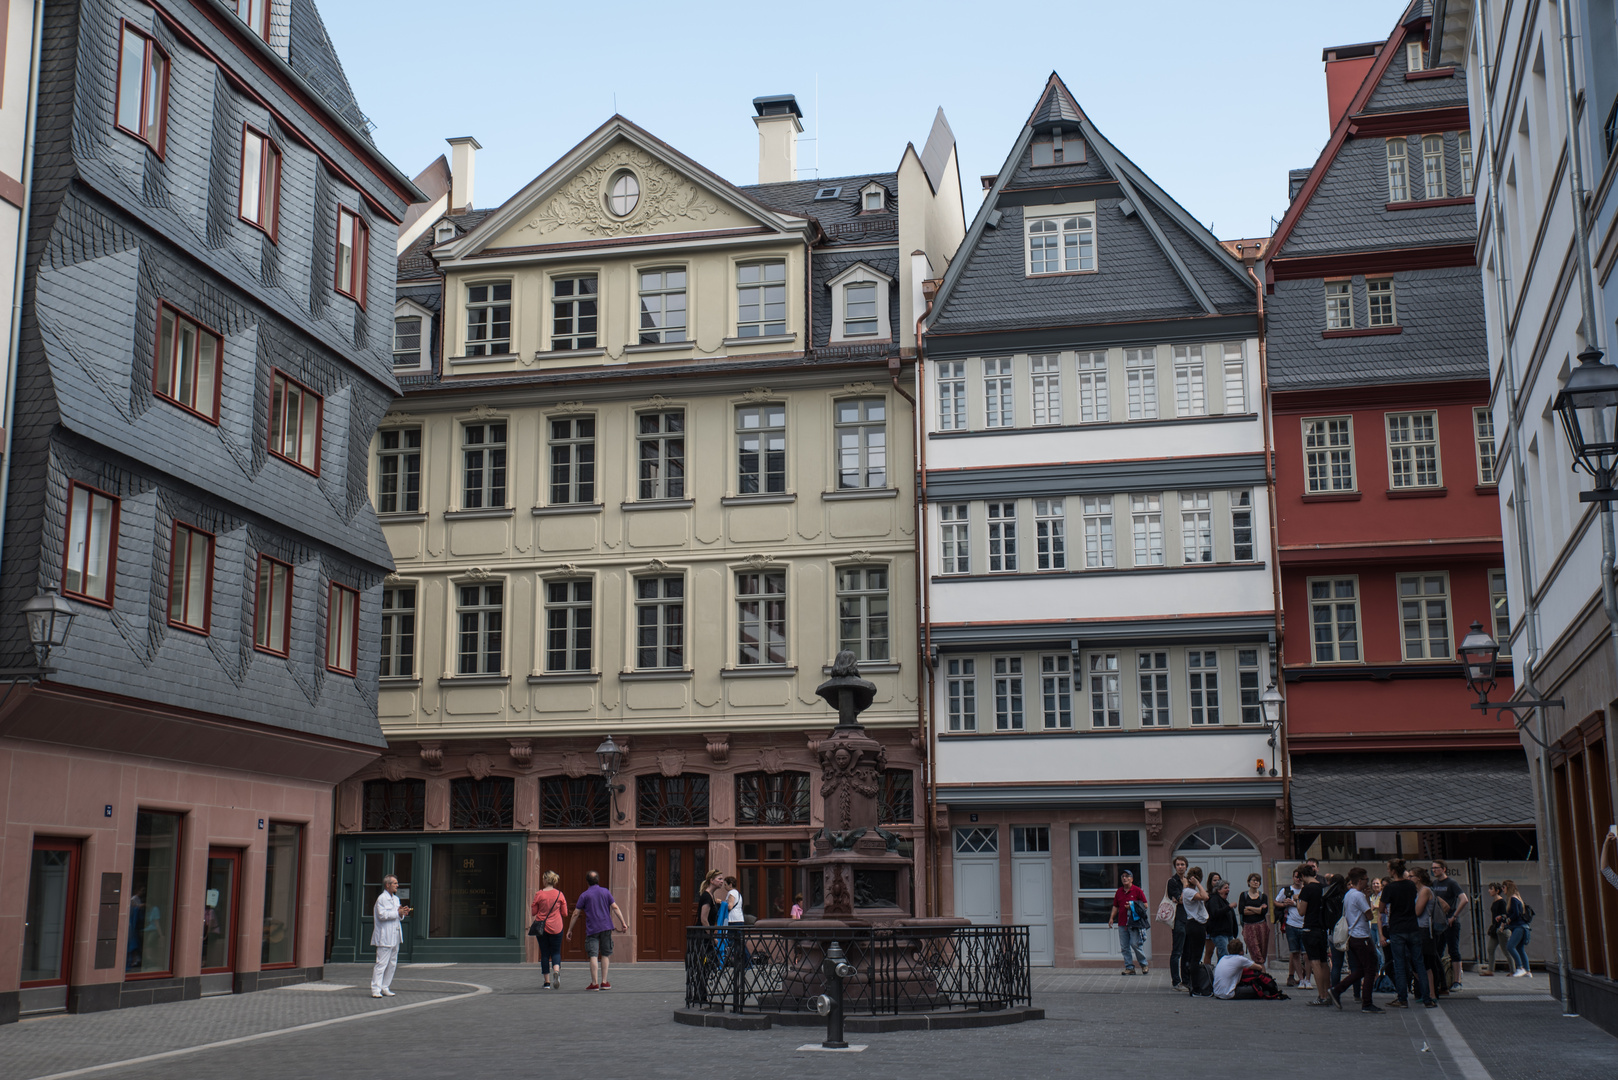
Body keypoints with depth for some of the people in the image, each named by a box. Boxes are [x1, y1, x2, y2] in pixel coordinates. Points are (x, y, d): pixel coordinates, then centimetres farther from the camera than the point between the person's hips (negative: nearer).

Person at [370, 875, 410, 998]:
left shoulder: (396, 899, 18)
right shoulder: (381, 898, -9)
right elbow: (382, 915, -19)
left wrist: (403, 913, 2)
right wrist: (398, 913, -18)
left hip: (395, 936, 9)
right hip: (385, 936, -9)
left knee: (392, 963, 10)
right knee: (382, 963, -10)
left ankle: (385, 988, 16)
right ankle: (375, 989, -9)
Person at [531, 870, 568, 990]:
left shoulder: (539, 894, -6)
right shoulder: (559, 895, -3)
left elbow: (533, 912, -1)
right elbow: (565, 913, 0)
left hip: (541, 927, 0)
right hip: (556, 928, 1)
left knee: (544, 954, 8)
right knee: (556, 952, 11)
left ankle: (547, 981, 7)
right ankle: (556, 971, -19)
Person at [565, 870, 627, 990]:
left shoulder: (584, 895, 1)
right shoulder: (605, 892, 8)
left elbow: (576, 914, 0)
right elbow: (615, 908, 2)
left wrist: (570, 929, 7)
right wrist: (624, 923, 2)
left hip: (592, 929, -3)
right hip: (606, 927, 3)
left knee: (593, 955, -4)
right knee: (605, 954, 11)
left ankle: (594, 983, -8)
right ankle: (604, 982, 10)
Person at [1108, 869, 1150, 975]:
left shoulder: (1137, 890, -1)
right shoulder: (1119, 891, 13)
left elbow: (1145, 905, -1)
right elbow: (1115, 906, 17)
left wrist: (1133, 907, -13)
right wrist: (1111, 918, 5)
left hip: (1134, 922, -5)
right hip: (1122, 923, 5)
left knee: (1135, 944, -8)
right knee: (1124, 947, 3)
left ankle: (1143, 964, 12)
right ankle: (1129, 967, 9)